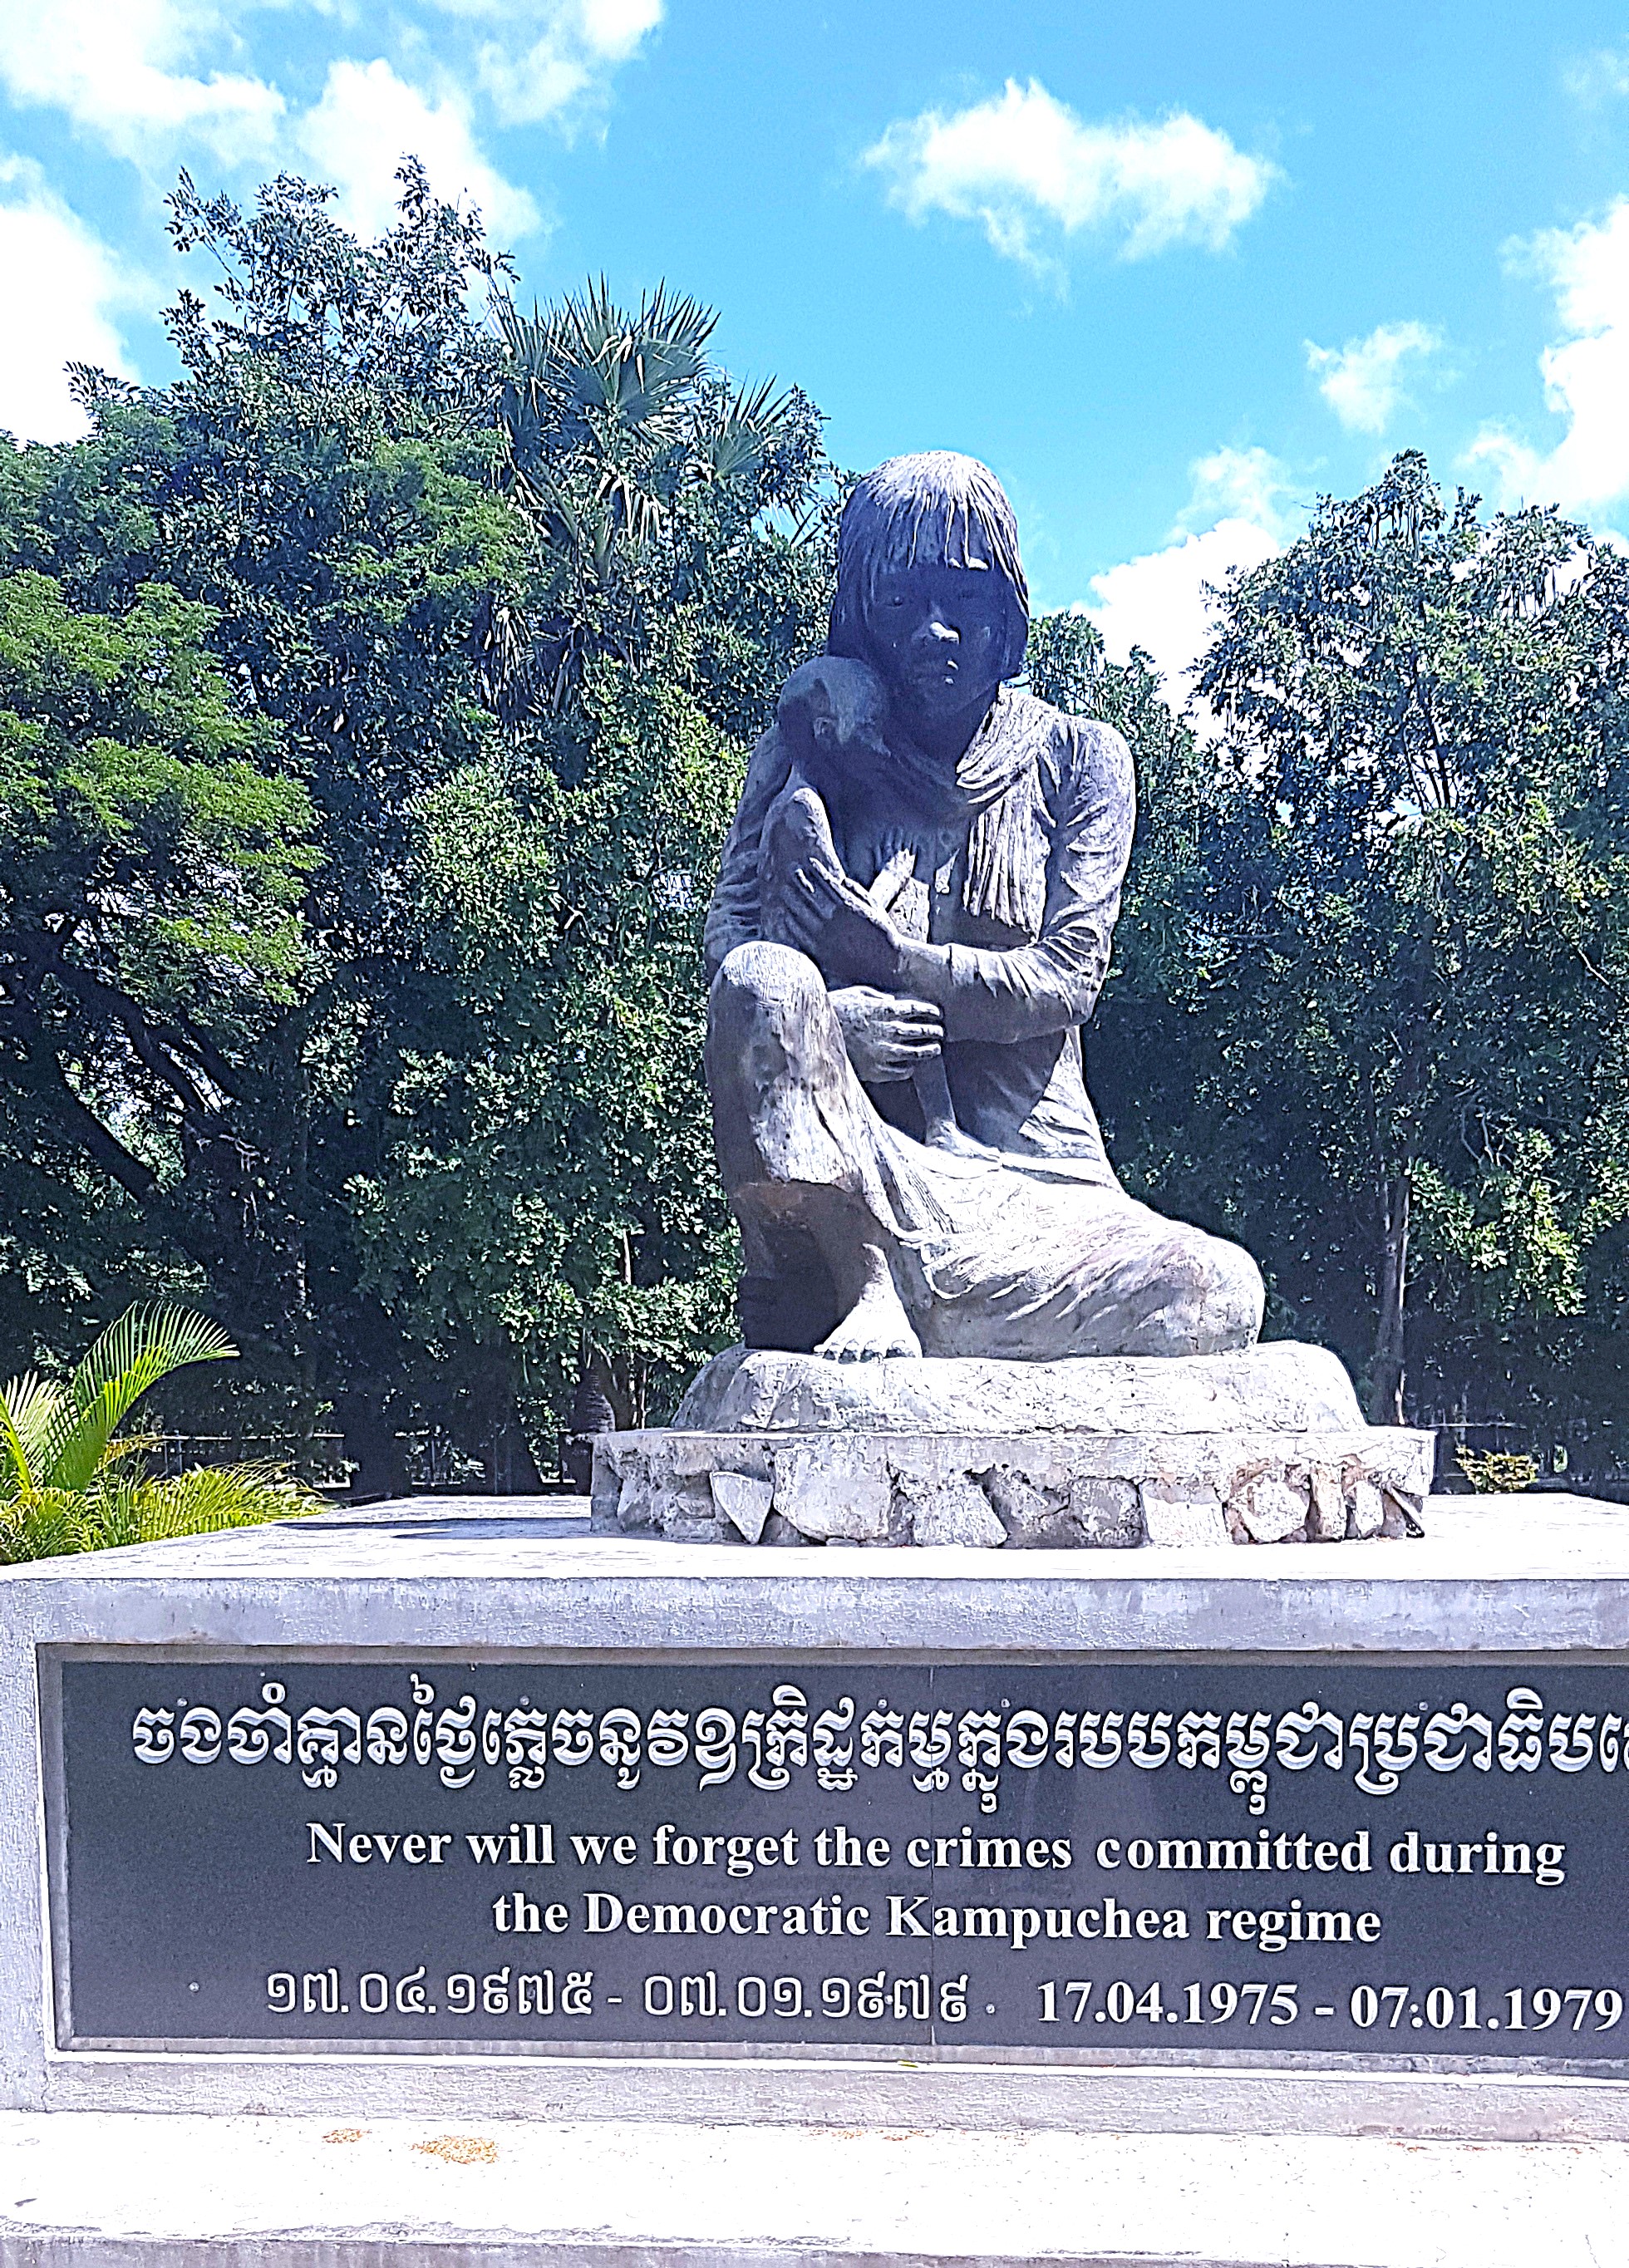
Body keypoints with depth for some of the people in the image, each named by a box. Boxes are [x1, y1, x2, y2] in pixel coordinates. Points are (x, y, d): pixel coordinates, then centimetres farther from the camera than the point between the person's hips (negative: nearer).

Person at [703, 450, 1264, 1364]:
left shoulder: (1078, 758, 10)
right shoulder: (811, 749, 11)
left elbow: (1068, 979, -1)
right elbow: (730, 930, 2)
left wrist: (883, 952, -16)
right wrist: (826, 1015, -22)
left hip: (1030, 1178, 2)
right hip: (842, 1189, -1)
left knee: (1221, 1295, -26)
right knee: (761, 985, -32)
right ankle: (867, 1288, -23)